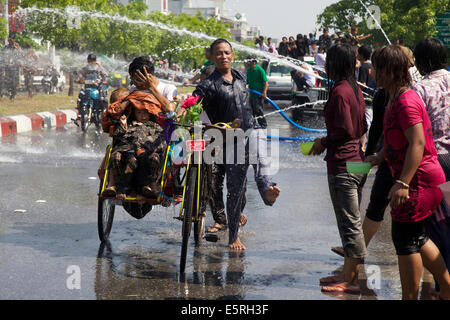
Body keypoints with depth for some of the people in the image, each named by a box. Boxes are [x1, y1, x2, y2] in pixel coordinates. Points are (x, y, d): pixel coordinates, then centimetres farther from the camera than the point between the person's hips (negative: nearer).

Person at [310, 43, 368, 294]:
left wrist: (324, 143, -5)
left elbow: (345, 131, -21)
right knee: (352, 222, 14)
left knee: (350, 224, -5)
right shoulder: (356, 90, 11)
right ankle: (349, 274, 22)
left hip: (342, 165, -10)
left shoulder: (339, 92, -16)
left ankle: (350, 280, 0)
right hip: (358, 161, 10)